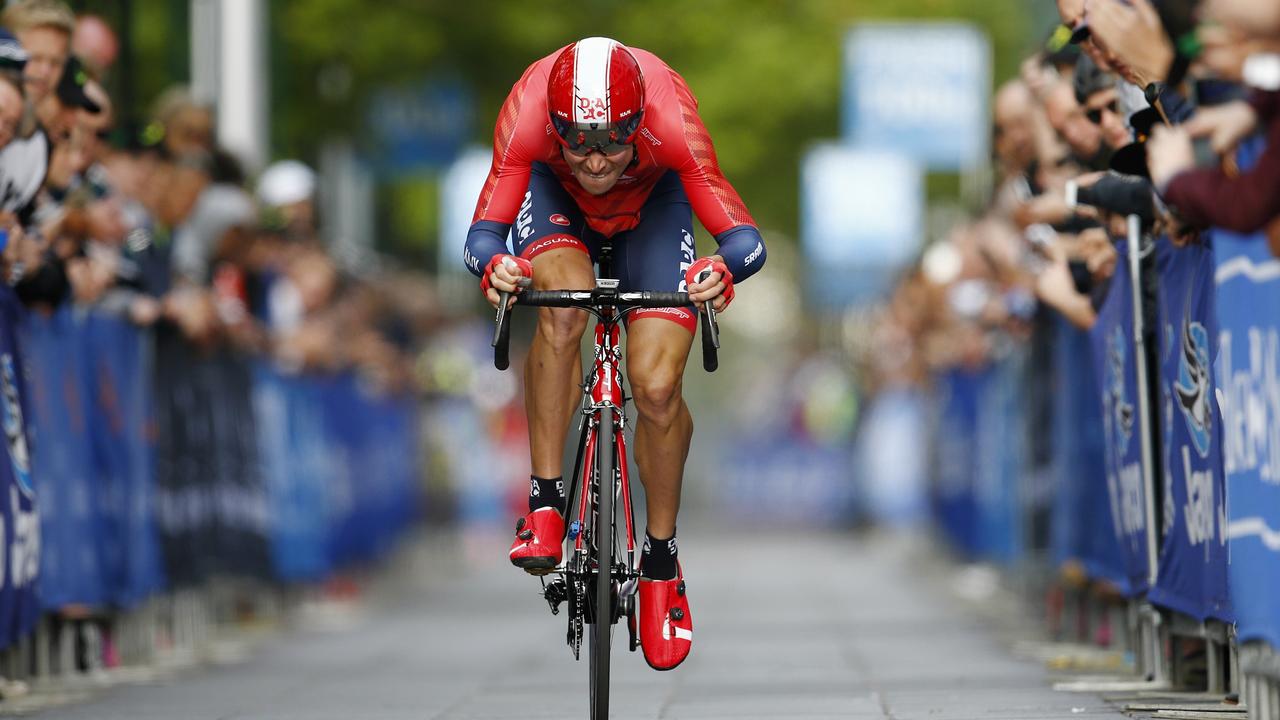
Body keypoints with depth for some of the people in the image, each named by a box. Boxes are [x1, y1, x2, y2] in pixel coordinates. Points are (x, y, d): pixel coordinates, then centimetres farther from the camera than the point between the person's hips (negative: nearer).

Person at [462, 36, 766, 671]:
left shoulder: (670, 121, -39)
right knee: (564, 307, -33)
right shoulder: (527, 116, -38)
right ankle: (545, 503, -19)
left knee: (658, 389, -14)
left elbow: (744, 237, -40)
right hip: (553, 194, 0)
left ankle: (660, 563, 8)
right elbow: (483, 231, -39)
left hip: (651, 199, 0)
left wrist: (723, 270, -63)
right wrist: (492, 265, -62)